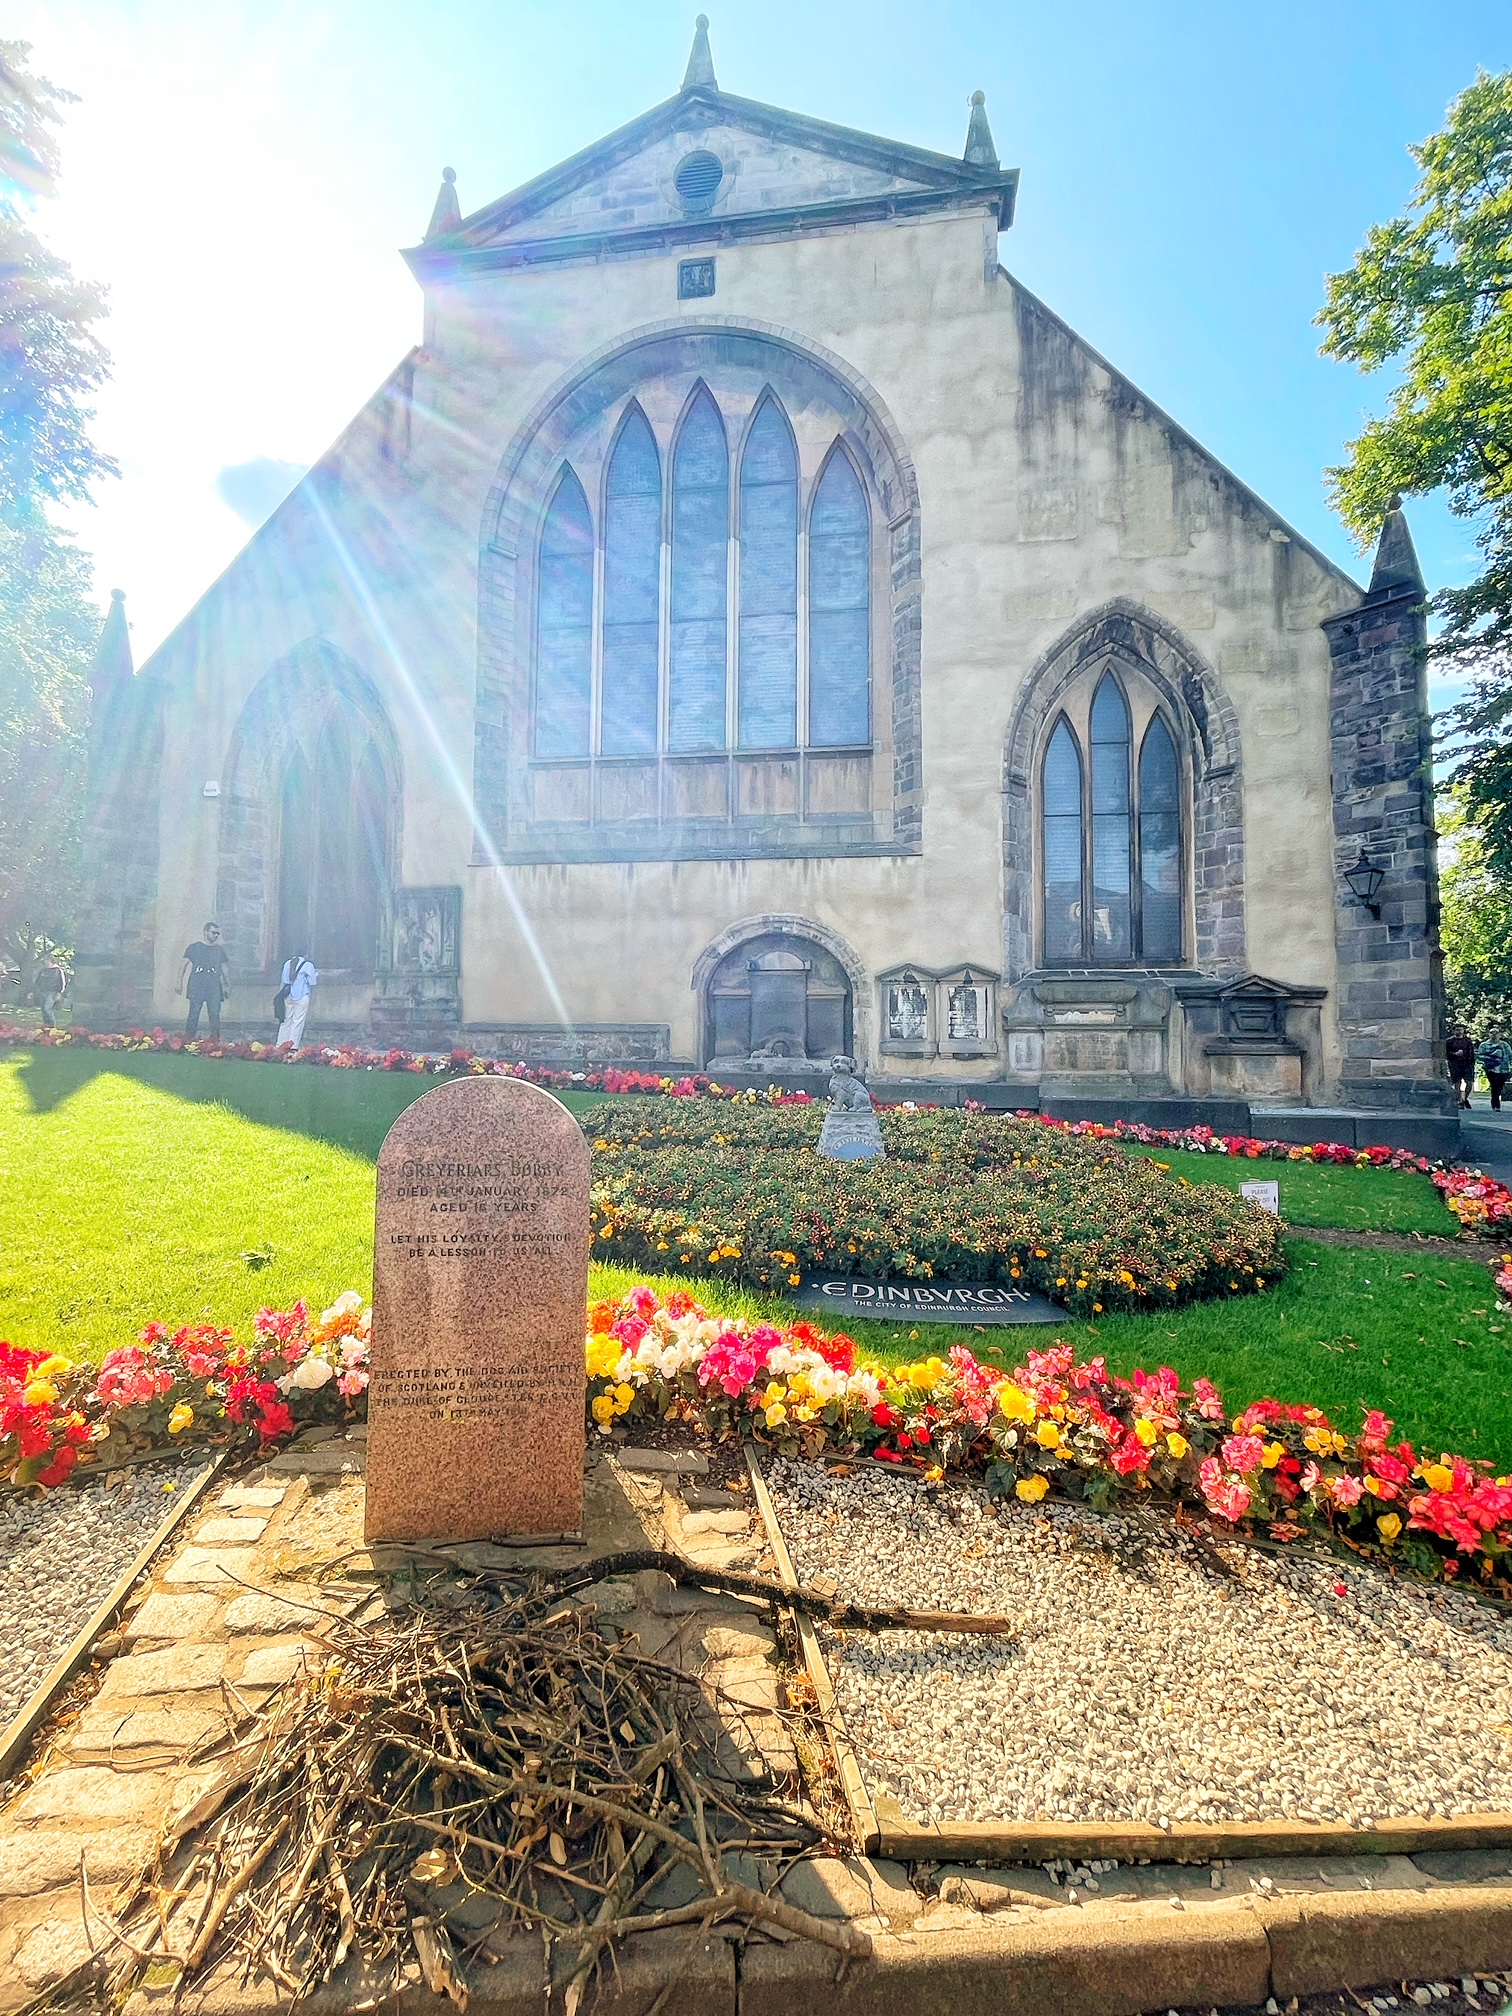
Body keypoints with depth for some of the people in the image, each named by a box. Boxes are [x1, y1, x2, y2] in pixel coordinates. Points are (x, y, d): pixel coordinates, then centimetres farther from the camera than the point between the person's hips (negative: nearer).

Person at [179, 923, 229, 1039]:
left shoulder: (220, 949, 14)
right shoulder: (194, 947, 5)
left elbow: (223, 967, 20)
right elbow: (184, 965, 5)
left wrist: (226, 985, 16)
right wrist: (179, 983, -1)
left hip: (214, 987, 3)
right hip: (197, 985, -3)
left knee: (215, 1014, 0)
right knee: (194, 1013, -4)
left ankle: (215, 1040, 4)